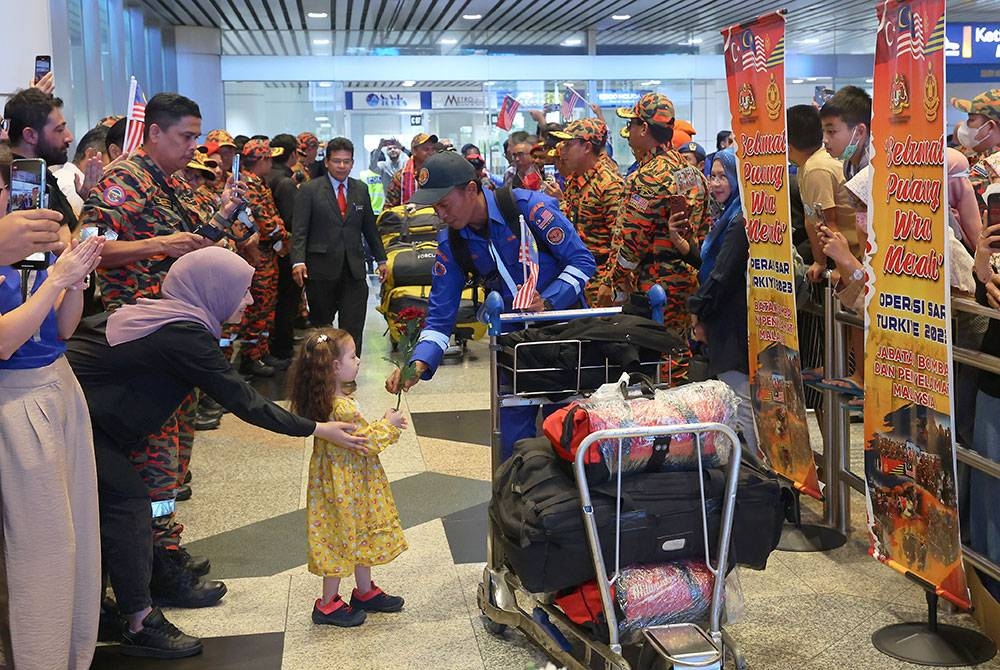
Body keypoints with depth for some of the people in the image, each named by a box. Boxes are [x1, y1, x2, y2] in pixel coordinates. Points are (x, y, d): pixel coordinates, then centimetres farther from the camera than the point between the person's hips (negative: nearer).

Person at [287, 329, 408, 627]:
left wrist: (382, 426, 4)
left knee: (361, 538, 21)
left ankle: (365, 592, 35)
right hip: (344, 487, -10)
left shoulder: (330, 400, 3)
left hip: (354, 483, 10)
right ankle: (328, 605, 17)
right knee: (343, 538, 4)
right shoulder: (342, 407, -29)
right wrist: (388, 425, -10)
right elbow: (366, 443, -23)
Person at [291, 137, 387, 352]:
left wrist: (381, 259, 17)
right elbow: (300, 230, -6)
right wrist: (298, 261, -19)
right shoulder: (309, 190, 0)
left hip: (354, 268, 3)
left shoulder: (361, 189, 11)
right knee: (320, 325, 9)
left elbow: (370, 227, 18)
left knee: (353, 327, -4)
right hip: (321, 269, -2)